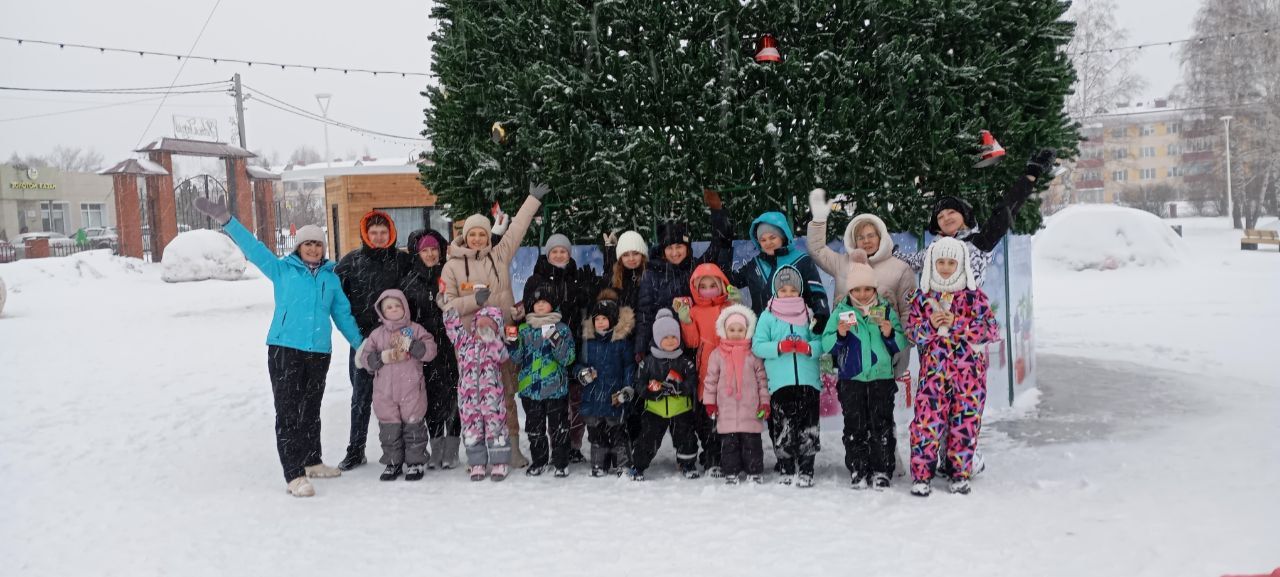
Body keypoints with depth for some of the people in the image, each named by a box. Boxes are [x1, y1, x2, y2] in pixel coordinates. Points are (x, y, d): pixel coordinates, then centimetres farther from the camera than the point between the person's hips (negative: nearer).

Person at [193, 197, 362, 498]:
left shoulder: (331, 278, 12)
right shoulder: (282, 269, 4)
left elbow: (343, 315, 16)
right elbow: (253, 247, -3)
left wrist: (363, 346, 16)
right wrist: (226, 220, -15)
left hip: (319, 352, 4)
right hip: (284, 349, -3)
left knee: (311, 410, 16)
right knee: (288, 413, -6)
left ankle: (312, 461, 31)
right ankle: (294, 475, -6)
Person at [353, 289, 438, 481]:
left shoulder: (415, 329, 4)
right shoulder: (377, 334, 10)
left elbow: (430, 349, -6)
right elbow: (364, 358, 5)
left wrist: (411, 346, -17)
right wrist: (382, 357, -12)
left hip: (412, 389, -2)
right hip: (385, 392, 2)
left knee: (414, 426, 2)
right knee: (389, 429, 7)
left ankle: (416, 462, 12)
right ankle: (393, 462, 19)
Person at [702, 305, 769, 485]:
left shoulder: (753, 354, 2)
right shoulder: (717, 355, 3)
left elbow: (762, 379, 5)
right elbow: (710, 379, 6)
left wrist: (765, 402, 2)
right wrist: (709, 402, 3)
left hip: (750, 409, 0)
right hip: (726, 410, 1)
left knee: (752, 442, 4)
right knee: (729, 443, 6)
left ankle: (754, 472, 15)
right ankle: (731, 472, 15)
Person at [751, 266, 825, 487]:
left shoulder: (808, 315, 12)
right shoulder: (768, 316, 8)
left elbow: (821, 343, 7)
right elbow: (757, 346, 1)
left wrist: (808, 347, -13)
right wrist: (780, 347, -13)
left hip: (808, 381, 1)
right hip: (780, 383, -1)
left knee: (808, 429, 0)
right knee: (782, 428, 0)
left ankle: (806, 471, 8)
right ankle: (786, 471, 11)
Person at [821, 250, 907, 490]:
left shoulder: (886, 309, 4)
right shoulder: (841, 311, 3)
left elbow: (901, 344, 4)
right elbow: (826, 343, -1)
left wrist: (890, 334, -15)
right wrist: (840, 335, -20)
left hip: (882, 377, 0)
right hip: (851, 379, 0)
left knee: (882, 425, 2)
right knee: (855, 427, 5)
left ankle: (881, 471, 10)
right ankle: (858, 470, 13)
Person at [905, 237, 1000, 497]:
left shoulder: (974, 295, 2)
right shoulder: (922, 296, 7)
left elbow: (992, 329, -6)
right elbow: (911, 331, 6)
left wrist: (956, 324, -14)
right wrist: (930, 325, -14)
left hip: (969, 371, 0)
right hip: (933, 371, 0)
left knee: (966, 421, 5)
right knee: (927, 419, -6)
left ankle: (961, 473, 20)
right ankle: (921, 474, 2)